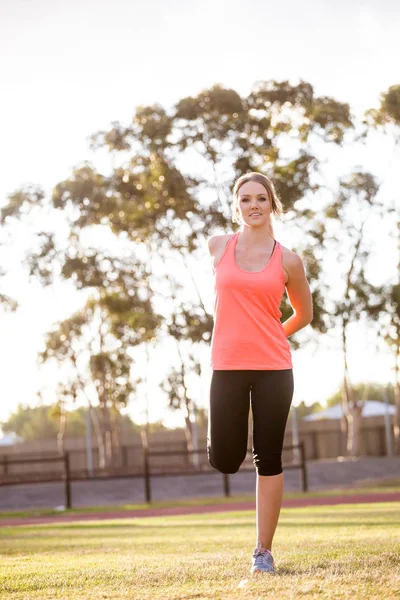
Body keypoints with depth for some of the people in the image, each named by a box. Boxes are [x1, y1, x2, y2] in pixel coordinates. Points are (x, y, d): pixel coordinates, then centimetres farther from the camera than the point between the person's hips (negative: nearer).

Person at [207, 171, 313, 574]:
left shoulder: (288, 261, 0)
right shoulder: (217, 247, 4)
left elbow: (303, 314, 15)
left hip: (273, 369, -1)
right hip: (227, 367, 1)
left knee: (268, 459, 1)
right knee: (223, 461, -1)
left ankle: (263, 551, 11)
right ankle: (228, 431, 35)